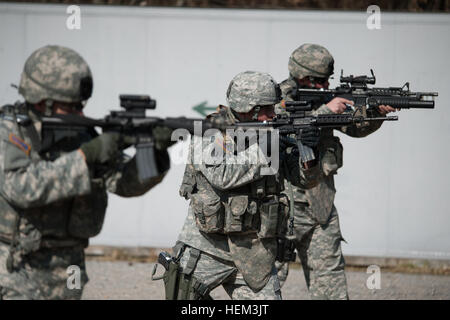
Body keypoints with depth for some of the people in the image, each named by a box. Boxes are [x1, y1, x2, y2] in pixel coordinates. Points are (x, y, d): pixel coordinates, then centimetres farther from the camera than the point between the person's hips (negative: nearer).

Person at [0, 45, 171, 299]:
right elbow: (21, 187, -29)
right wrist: (86, 155, -33)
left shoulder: (80, 134, 3)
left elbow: (126, 182, -1)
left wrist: (155, 159, -23)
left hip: (64, 270, 5)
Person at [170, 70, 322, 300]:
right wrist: (262, 149, -21)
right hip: (207, 249, -4)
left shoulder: (272, 134, 6)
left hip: (253, 253, 4)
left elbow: (305, 180, 8)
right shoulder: (211, 133, -9)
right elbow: (222, 176, -24)